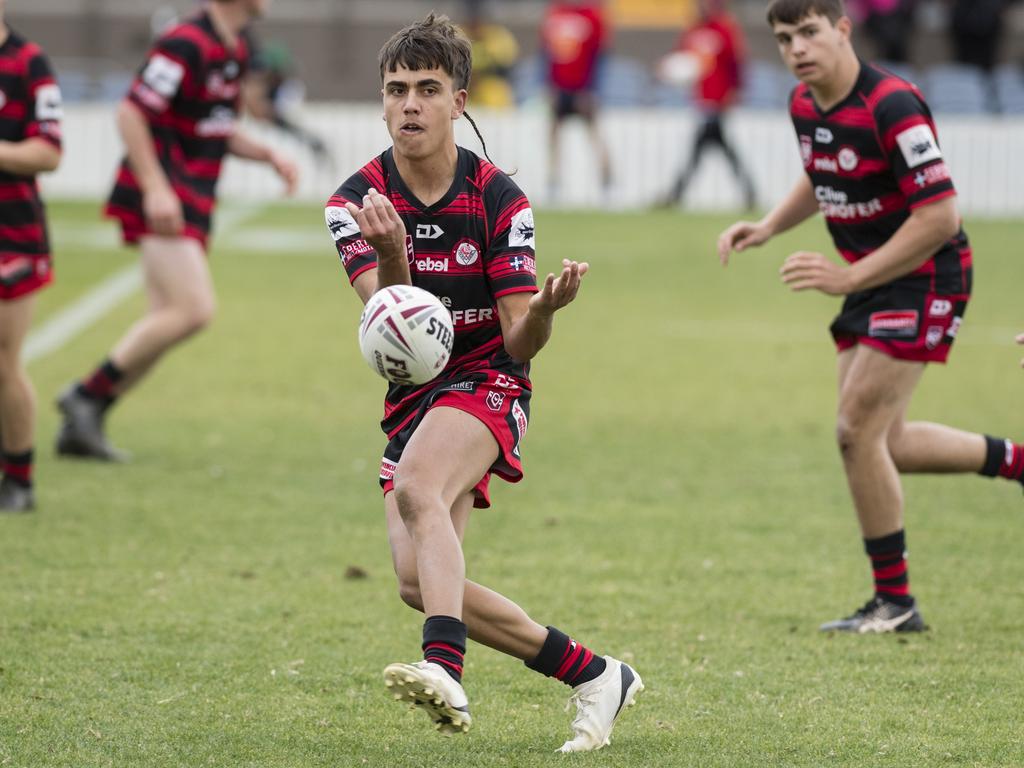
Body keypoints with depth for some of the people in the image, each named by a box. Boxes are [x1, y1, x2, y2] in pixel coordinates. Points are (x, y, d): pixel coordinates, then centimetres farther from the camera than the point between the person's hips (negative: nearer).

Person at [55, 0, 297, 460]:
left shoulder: (235, 51, 15)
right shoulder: (187, 44, -16)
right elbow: (130, 113, -19)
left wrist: (269, 156, 7)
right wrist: (156, 188, -25)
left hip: (192, 205, 10)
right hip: (162, 201, -10)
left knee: (168, 321, 7)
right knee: (194, 310, -18)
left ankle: (80, 428, 11)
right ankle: (88, 395, -9)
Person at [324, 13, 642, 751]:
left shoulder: (498, 198, -11)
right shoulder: (357, 203, -6)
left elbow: (519, 341, -13)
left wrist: (545, 308, -36)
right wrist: (390, 255, -41)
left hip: (486, 382, -4)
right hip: (412, 399, 5)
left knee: (417, 488, -35)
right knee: (420, 580, -9)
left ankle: (445, 669, -54)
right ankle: (592, 674, 5)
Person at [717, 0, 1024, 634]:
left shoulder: (892, 107, -25)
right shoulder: (804, 104, 2)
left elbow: (939, 216, -27)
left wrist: (850, 278, -26)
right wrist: (768, 227, 5)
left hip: (925, 278, -9)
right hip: (868, 280, 9)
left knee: (858, 431, -12)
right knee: (882, 443, 9)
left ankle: (895, 601, 0)